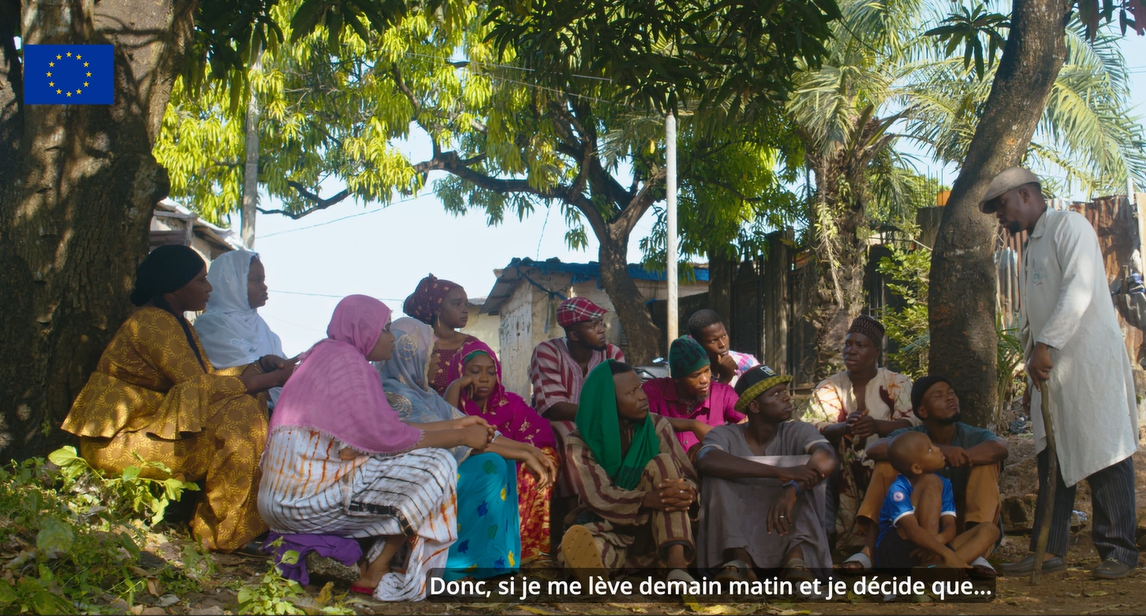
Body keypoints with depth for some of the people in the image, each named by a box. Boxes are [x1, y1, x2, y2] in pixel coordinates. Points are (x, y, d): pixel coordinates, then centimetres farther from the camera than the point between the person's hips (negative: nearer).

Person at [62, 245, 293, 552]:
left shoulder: (176, 322, 15)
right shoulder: (153, 323, -17)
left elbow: (208, 378, 9)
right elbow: (199, 386, -21)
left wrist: (259, 367, -4)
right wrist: (273, 379, -15)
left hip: (148, 422, 10)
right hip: (118, 442, -10)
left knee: (245, 407, -1)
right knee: (239, 415, -19)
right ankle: (222, 532, -13)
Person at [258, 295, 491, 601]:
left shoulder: (328, 354, 20)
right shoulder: (346, 359, -11)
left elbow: (385, 427, 17)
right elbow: (386, 436, -16)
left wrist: (453, 424, 17)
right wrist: (460, 437, -5)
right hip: (308, 494, -11)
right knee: (437, 465, -9)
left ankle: (374, 566, 9)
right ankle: (376, 574, -2)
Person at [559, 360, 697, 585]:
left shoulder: (657, 426, 4)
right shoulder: (579, 444, -3)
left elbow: (688, 476, 0)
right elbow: (599, 497, -15)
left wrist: (687, 491, -26)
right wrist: (647, 499, -32)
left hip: (655, 526, 2)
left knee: (663, 463, -22)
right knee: (578, 538, -34)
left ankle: (677, 566, -39)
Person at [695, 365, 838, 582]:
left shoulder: (797, 432, 3)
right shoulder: (726, 435, -2)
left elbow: (828, 460, -19)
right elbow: (706, 462, -27)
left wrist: (792, 489, -40)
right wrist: (780, 472, -34)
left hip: (789, 537, 1)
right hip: (736, 533, -1)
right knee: (718, 474, -20)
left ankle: (797, 557, -35)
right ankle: (739, 558, -35)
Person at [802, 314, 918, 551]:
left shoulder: (898, 385, 7)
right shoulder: (828, 388, 11)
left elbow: (913, 424, -7)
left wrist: (877, 426, -27)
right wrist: (844, 427, -24)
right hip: (845, 479, 1)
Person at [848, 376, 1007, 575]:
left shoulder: (975, 437, -3)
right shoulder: (911, 435, -3)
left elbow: (1000, 448, -27)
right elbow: (873, 450, -25)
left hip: (963, 522, 0)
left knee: (986, 462, -18)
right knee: (887, 465, -14)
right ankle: (869, 549, -23)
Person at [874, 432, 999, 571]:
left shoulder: (944, 484, 6)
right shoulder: (898, 489, -15)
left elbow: (950, 527, -3)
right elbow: (913, 531, -28)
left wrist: (938, 540, -27)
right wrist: (947, 553, -37)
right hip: (894, 553, -7)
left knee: (989, 530, -9)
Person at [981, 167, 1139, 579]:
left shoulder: (1069, 227, -5)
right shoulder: (1030, 248, 22)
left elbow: (1079, 290, -18)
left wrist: (1046, 344, -21)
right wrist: (1031, 355, 13)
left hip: (1090, 357, -9)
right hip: (1050, 364, 9)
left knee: (1105, 451, -5)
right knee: (1052, 456, 7)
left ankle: (1118, 550, 1)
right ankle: (1049, 551, 10)